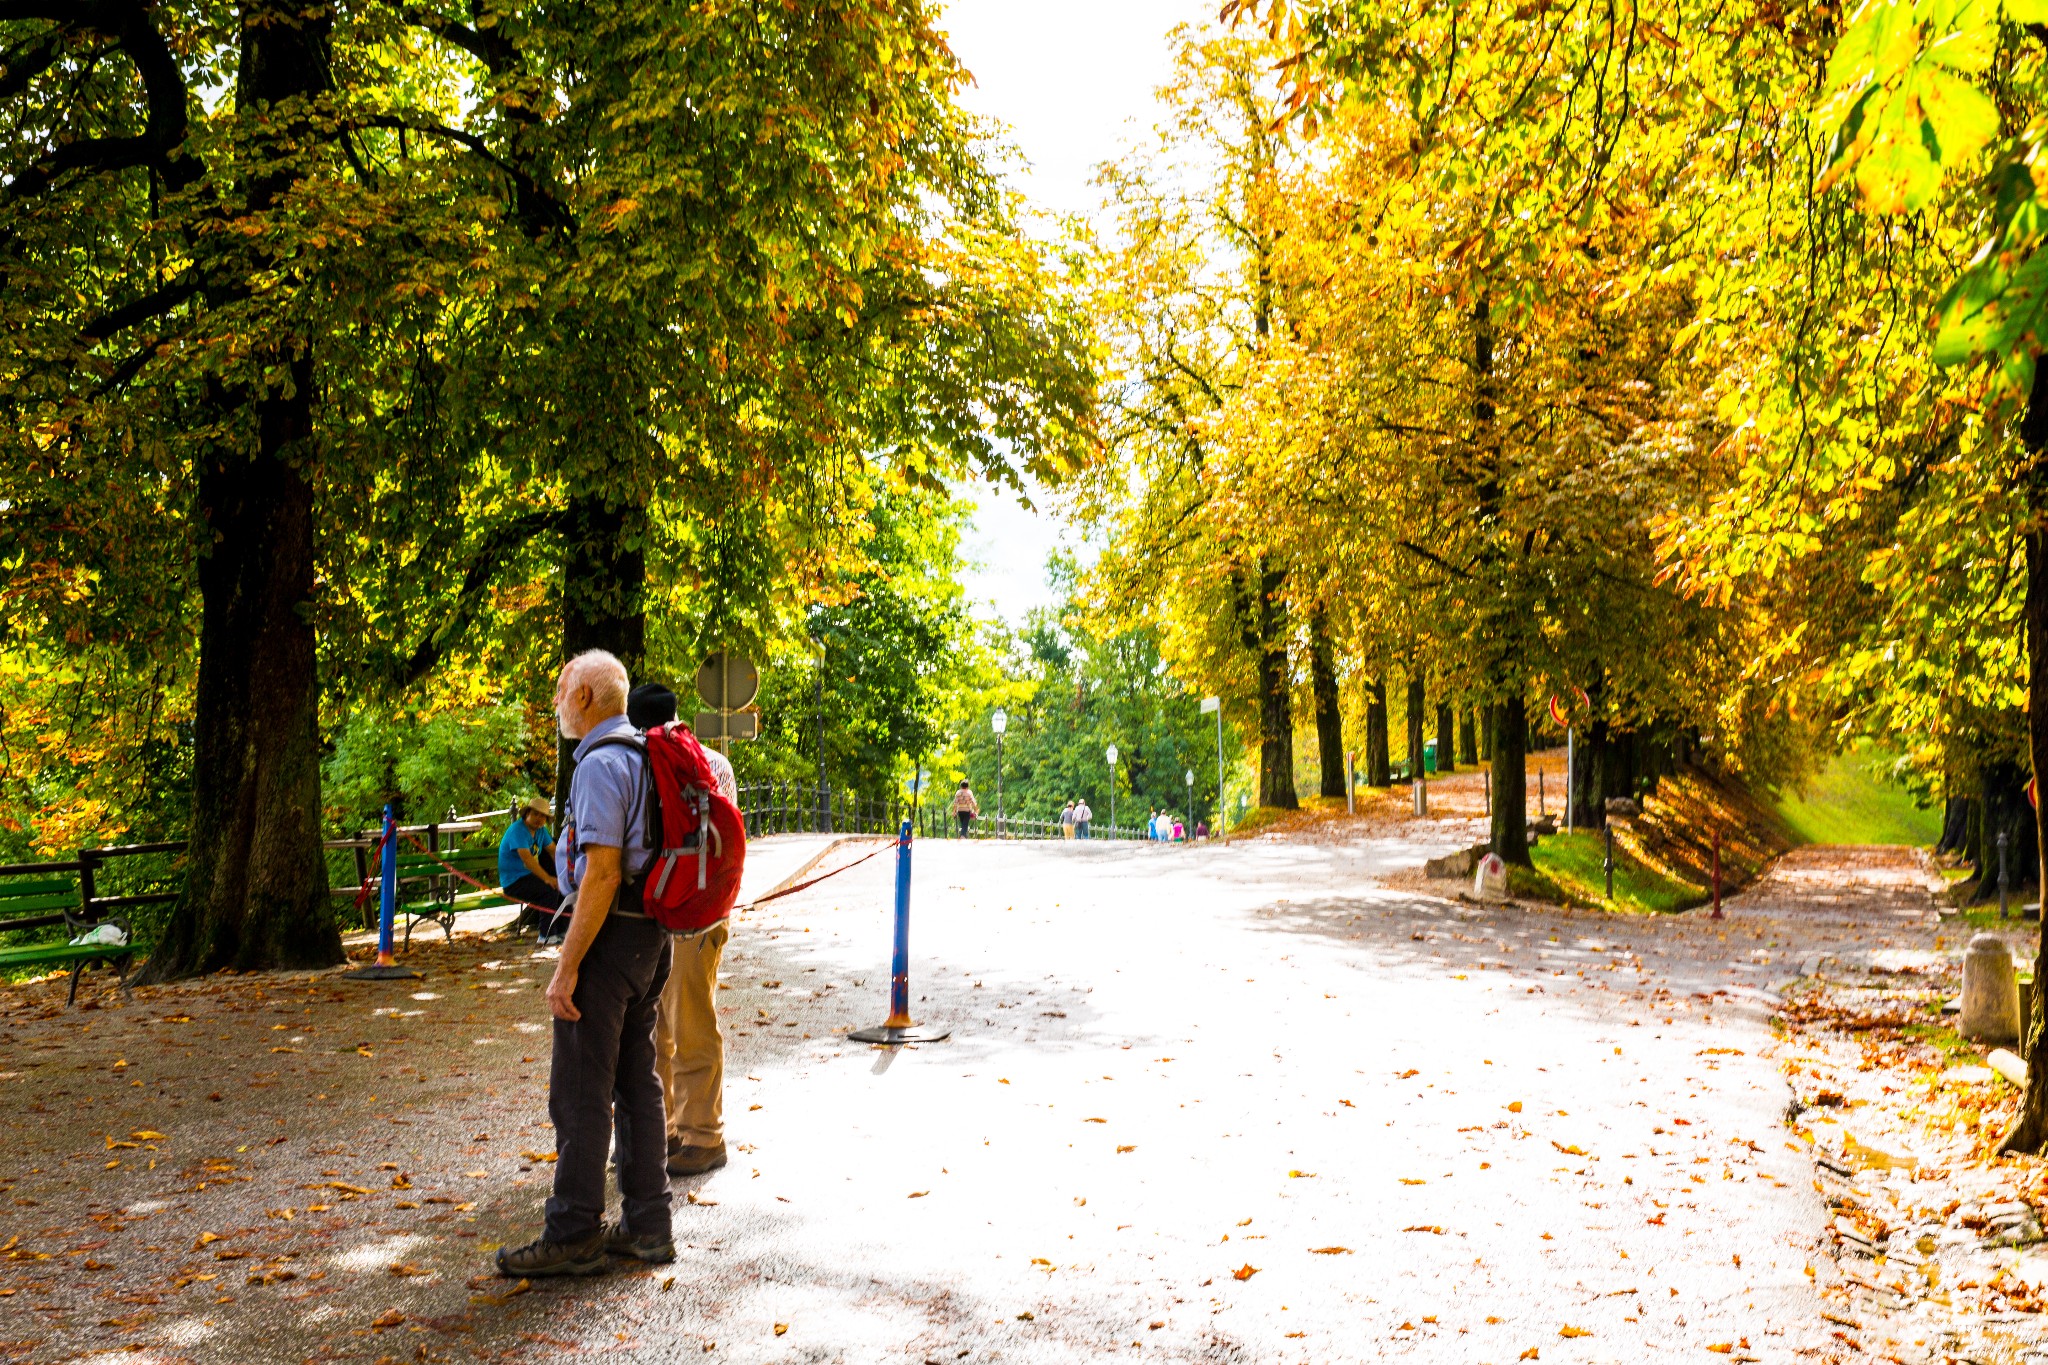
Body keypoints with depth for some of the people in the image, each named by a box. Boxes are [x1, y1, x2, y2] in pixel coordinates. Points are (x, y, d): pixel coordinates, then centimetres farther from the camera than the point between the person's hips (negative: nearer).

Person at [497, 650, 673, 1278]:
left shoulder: (600, 764, -16)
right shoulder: (645, 758, 14)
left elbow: (602, 874, -22)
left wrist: (567, 967, -20)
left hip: (607, 933, -10)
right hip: (651, 936, 10)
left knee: (580, 1091, -2)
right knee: (637, 1082, 13)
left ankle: (573, 1236, 5)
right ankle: (647, 1224, 19)